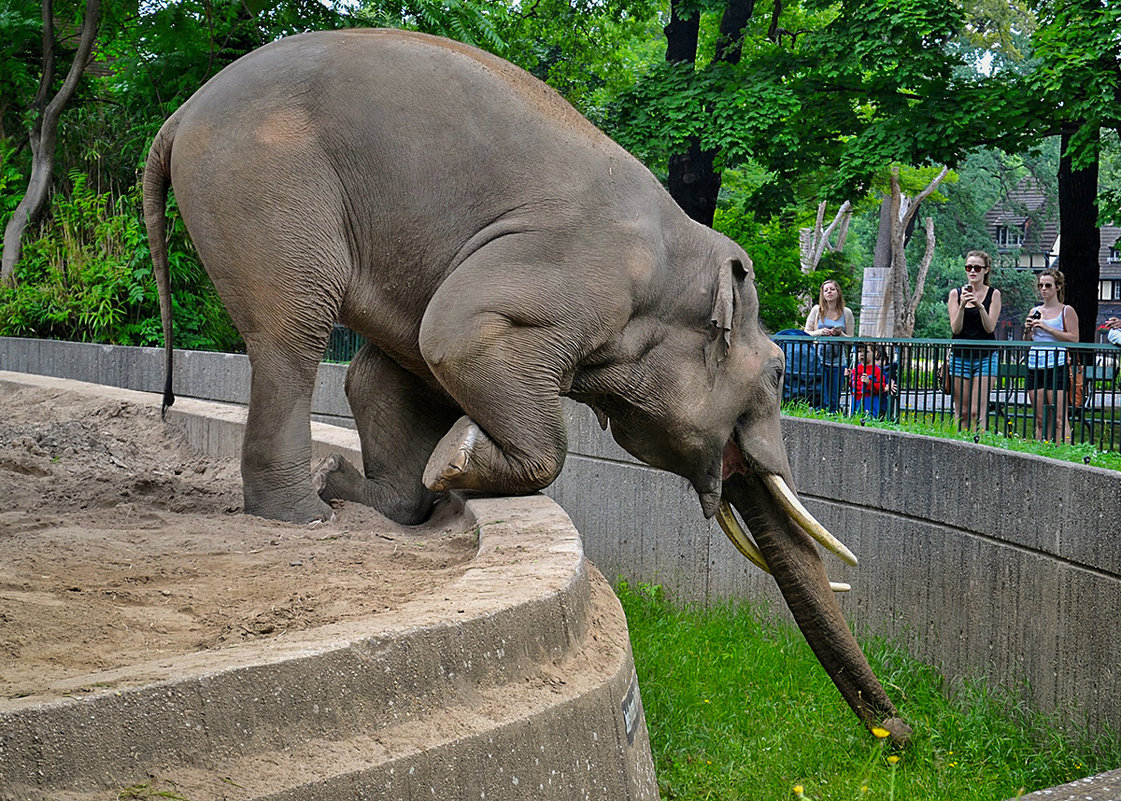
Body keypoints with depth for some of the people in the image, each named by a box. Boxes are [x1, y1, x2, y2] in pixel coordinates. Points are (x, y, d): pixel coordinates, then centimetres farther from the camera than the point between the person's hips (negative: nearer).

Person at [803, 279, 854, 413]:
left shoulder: (846, 312, 7)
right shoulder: (817, 310, 6)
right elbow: (806, 333, 6)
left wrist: (840, 334, -11)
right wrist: (820, 332, -12)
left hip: (838, 361, 2)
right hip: (819, 360, -2)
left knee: (834, 402, 3)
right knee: (821, 401, -9)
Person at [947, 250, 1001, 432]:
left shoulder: (993, 294, 2)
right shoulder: (955, 294, 5)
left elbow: (990, 327, -6)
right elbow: (955, 328, -2)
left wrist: (979, 305, -20)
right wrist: (962, 306, -17)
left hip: (985, 357, -2)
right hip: (960, 355, 2)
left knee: (978, 411, -10)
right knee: (961, 412, 2)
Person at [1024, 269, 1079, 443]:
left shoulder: (1066, 311, 2)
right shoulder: (1035, 312, 17)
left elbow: (1074, 338, -9)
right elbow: (1026, 343, 23)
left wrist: (1047, 328, -13)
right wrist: (1027, 331, 1)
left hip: (1056, 367, -5)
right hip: (1034, 367, 5)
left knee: (1059, 419, -11)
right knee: (1040, 420, 5)